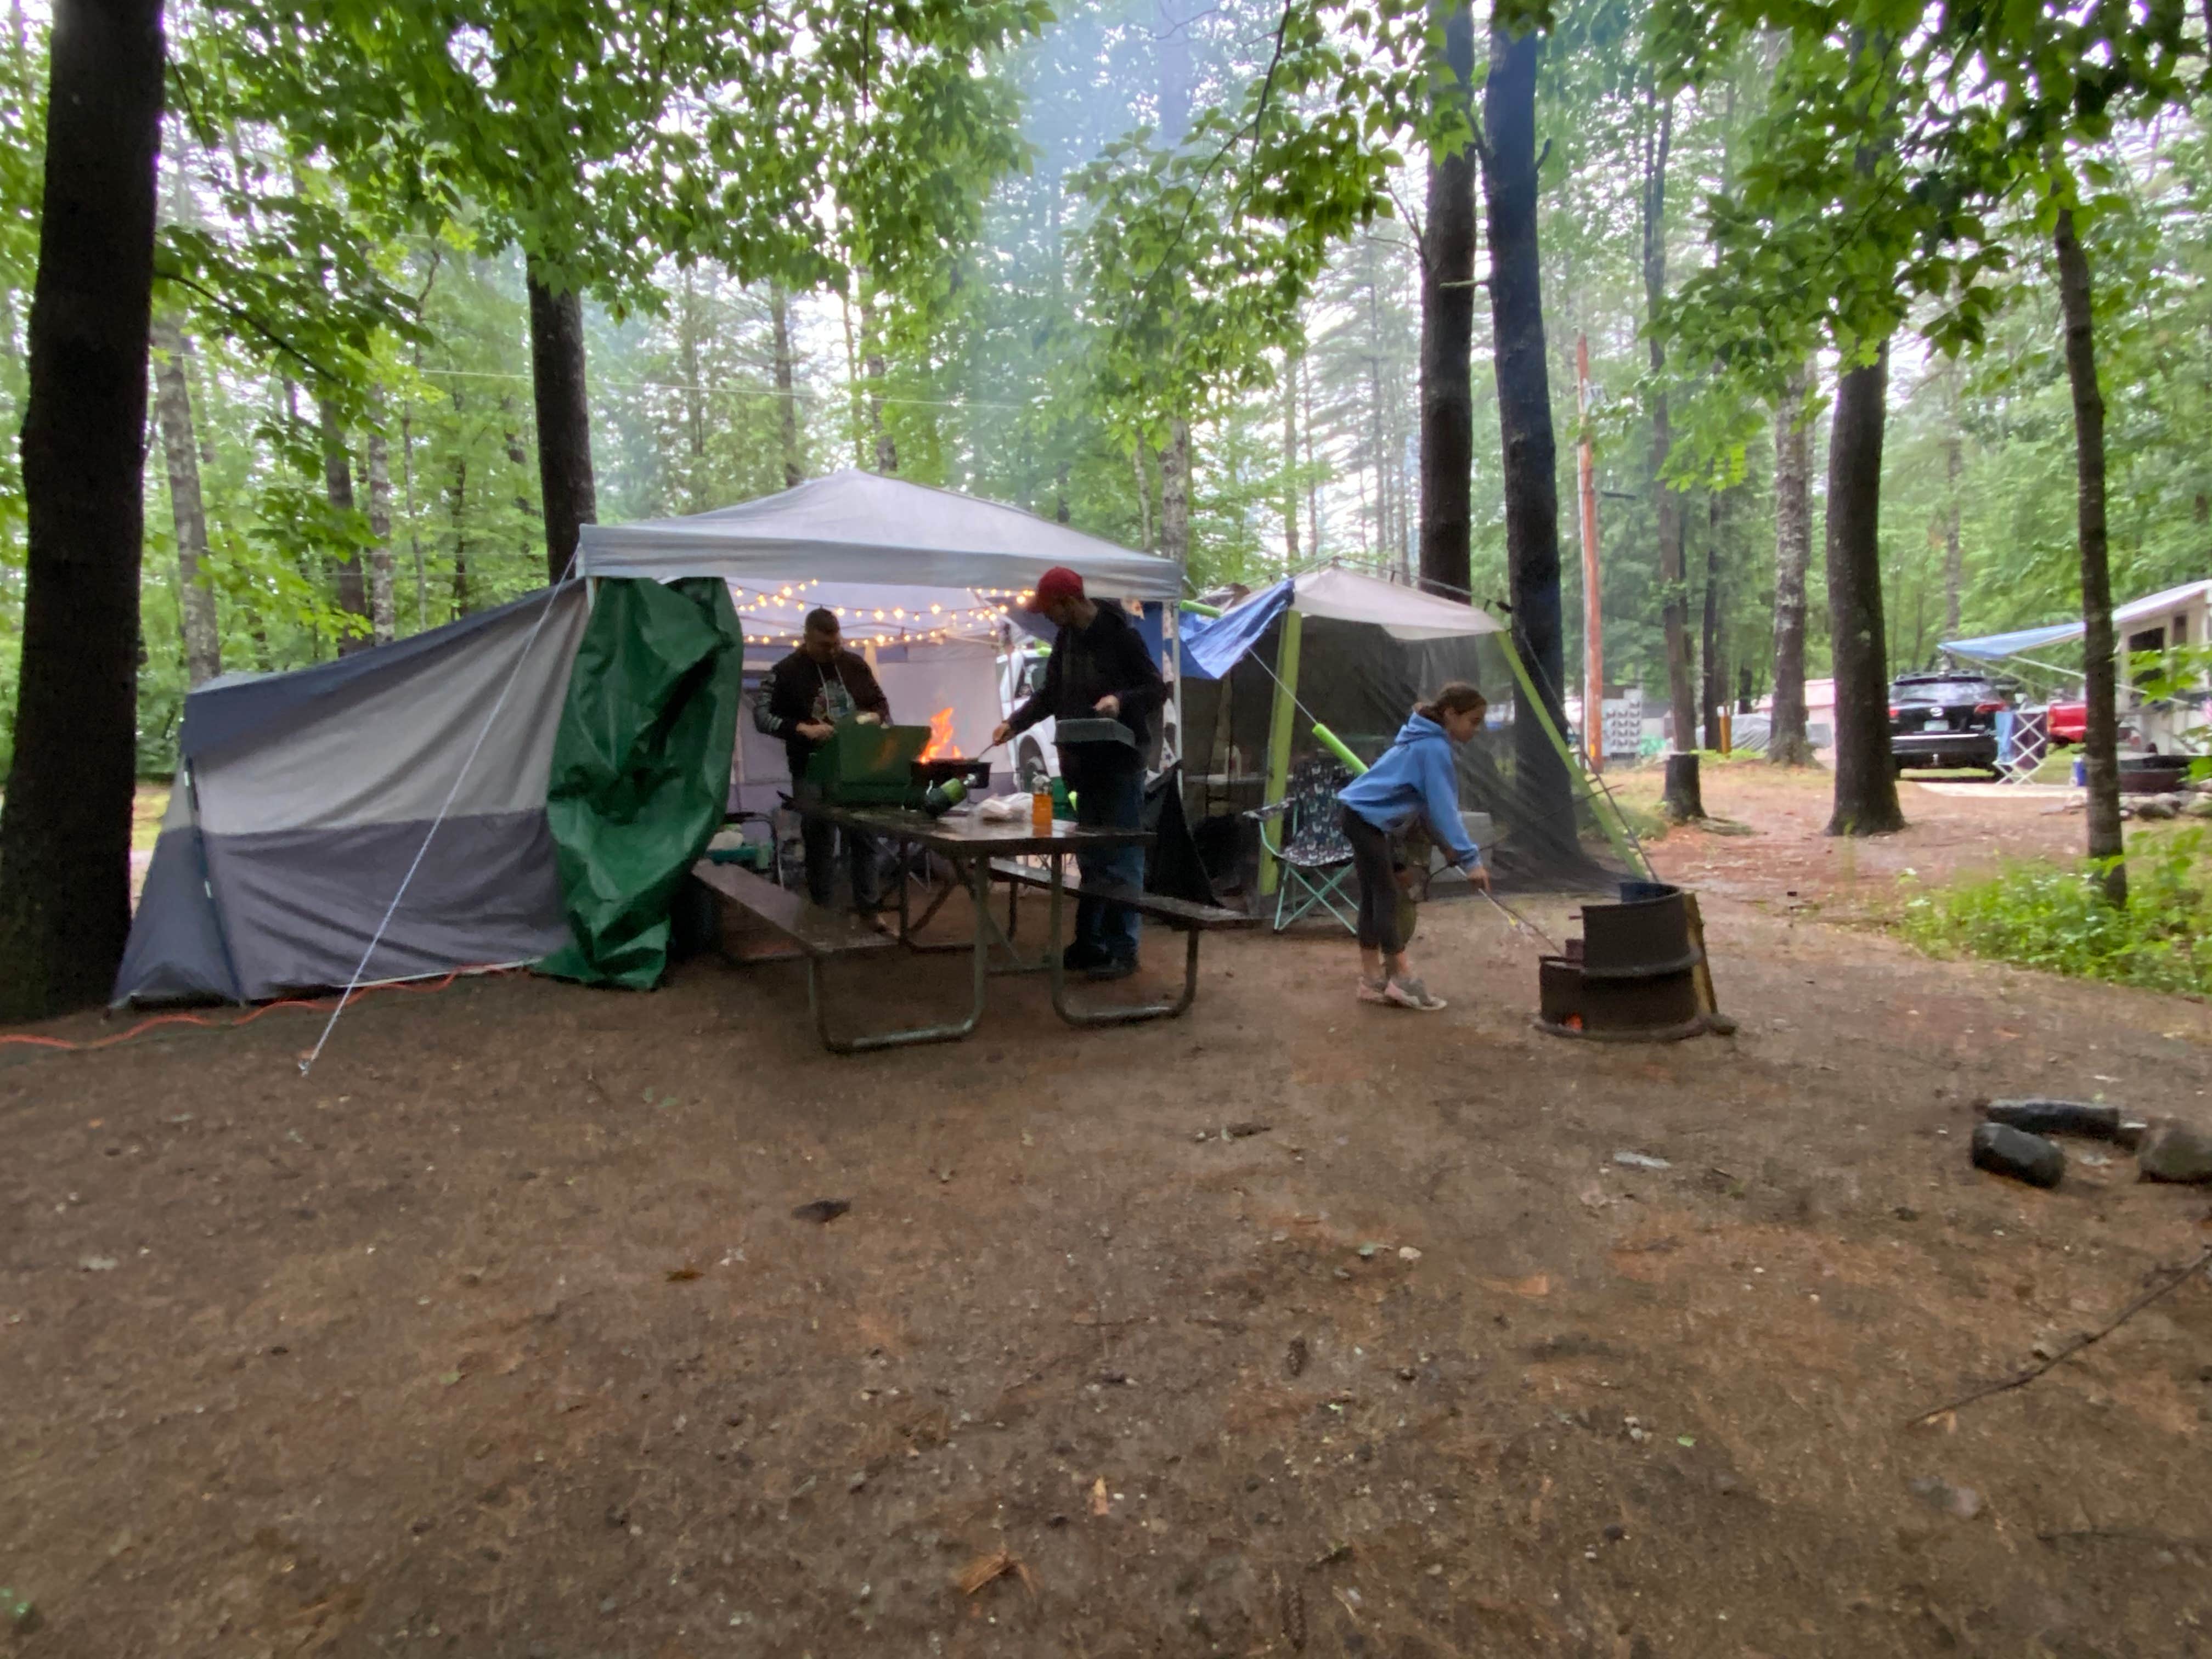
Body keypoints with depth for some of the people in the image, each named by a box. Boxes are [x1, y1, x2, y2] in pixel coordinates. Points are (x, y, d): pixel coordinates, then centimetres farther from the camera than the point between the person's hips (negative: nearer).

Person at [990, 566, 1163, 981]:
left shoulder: (1121, 635, -12)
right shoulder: (1066, 637, 10)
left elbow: (1156, 689, -10)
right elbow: (1051, 693, 17)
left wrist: (1121, 700, -27)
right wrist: (1015, 722, 7)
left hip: (1120, 763, -7)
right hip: (1083, 763, 8)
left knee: (1121, 861, -3)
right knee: (1089, 858, 13)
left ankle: (1123, 949, 4)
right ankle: (1089, 942, 21)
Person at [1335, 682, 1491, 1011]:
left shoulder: (1428, 741, 13)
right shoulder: (1434, 748, -18)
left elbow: (1429, 803, 14)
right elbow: (1443, 807, -23)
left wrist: (1447, 846, 8)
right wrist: (1470, 858, -24)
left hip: (1364, 816, 10)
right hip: (1365, 817, -10)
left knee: (1374, 897, 9)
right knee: (1386, 896, -8)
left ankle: (1373, 980, 12)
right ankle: (1402, 979, -4)